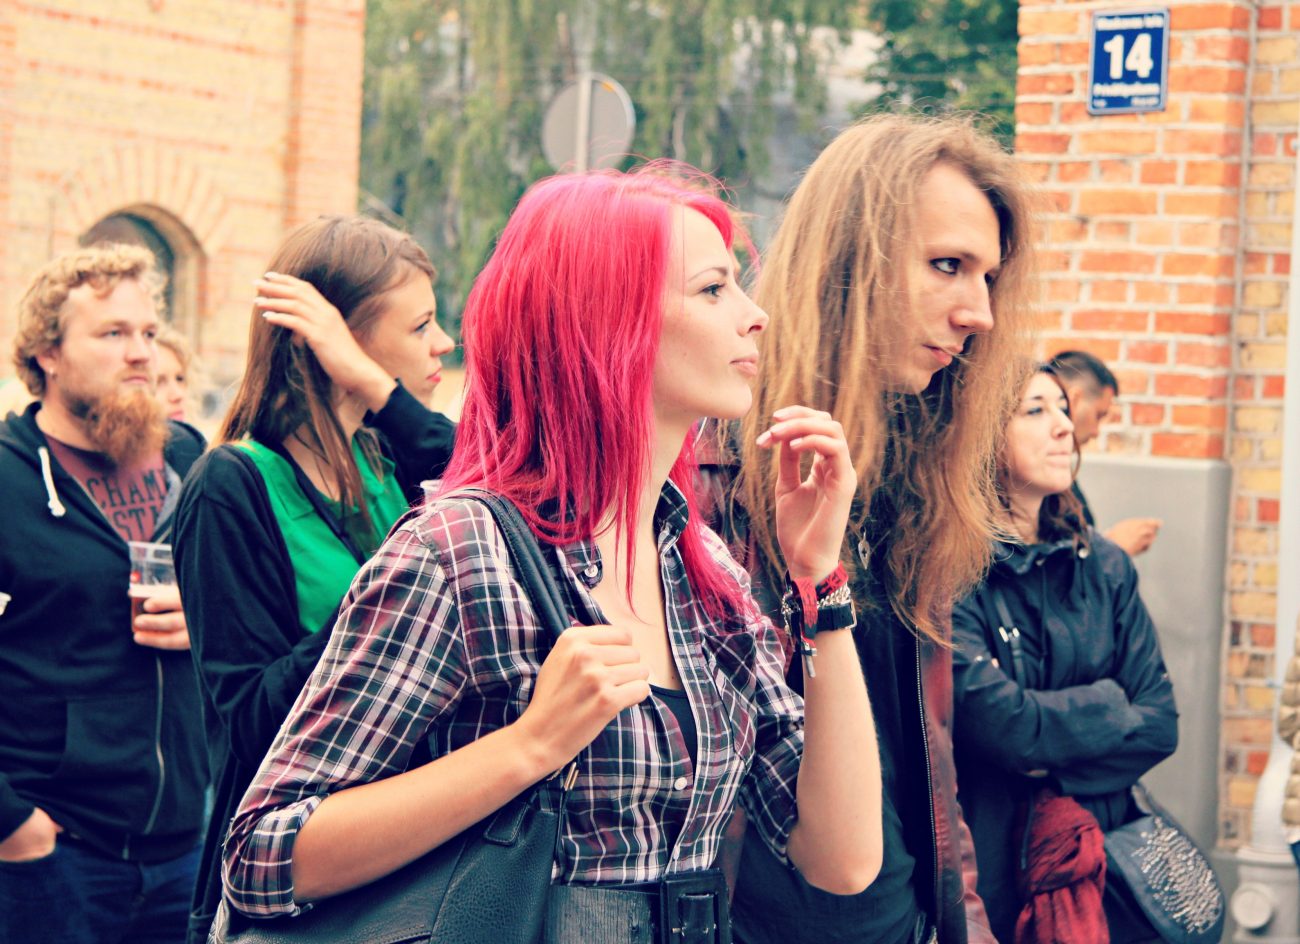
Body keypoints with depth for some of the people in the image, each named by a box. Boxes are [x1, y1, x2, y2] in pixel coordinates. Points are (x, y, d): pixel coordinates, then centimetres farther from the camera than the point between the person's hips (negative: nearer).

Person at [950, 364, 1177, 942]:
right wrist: (1109, 704, -6)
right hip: (988, 865, -5)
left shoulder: (1104, 565, 5)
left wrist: (1055, 764, -13)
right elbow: (1004, 726, -23)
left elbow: (1161, 725, 2)